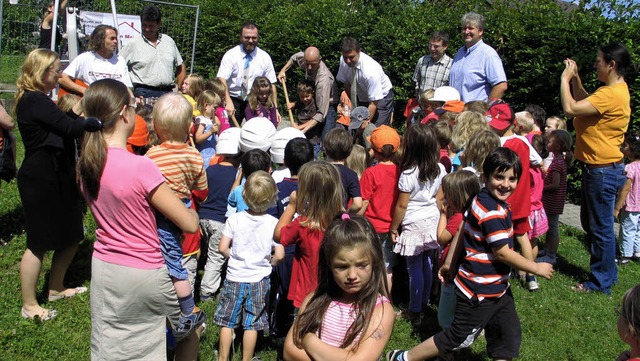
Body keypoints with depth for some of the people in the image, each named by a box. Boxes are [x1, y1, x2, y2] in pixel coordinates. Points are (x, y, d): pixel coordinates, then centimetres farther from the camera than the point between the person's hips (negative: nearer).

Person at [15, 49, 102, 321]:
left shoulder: (36, 100, 14)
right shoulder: (34, 101, -19)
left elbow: (60, 127, 13)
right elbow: (70, 129, -25)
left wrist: (77, 111, 3)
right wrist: (99, 120, -17)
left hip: (55, 176, 10)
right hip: (41, 180, -10)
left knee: (70, 236, 17)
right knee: (39, 244, 0)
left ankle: (56, 289, 33)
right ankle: (29, 305, 13)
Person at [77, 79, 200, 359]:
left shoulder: (86, 163, -5)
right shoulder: (140, 167, -24)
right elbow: (190, 224, -19)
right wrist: (190, 210, 3)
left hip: (104, 269, 6)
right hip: (146, 274, -6)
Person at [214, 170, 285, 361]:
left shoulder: (234, 219, -9)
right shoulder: (274, 223, -12)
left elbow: (223, 248, -8)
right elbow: (279, 255, -15)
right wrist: (268, 263, 5)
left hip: (234, 278, 1)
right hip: (259, 281, -1)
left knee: (227, 321, 15)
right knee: (252, 324, 11)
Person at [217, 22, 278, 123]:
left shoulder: (265, 57, 2)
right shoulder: (231, 55, -5)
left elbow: (271, 84, 2)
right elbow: (222, 79, -16)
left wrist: (275, 108, -8)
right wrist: (228, 102, -32)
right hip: (233, 100, -1)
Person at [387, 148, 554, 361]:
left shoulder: (482, 200, 3)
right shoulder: (492, 212, -26)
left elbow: (462, 231, 9)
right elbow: (502, 253, -23)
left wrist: (449, 263, 15)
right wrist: (536, 268, -11)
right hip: (479, 293, -9)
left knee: (509, 338, 16)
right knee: (457, 338, 6)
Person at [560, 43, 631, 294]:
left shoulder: (611, 94, -22)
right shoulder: (614, 90, 11)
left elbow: (570, 108, -27)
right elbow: (585, 102, 22)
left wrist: (565, 78, -13)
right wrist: (575, 78, 12)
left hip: (603, 171, -11)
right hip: (596, 168, 11)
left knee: (601, 228, 2)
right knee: (590, 223, 21)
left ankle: (602, 283, 16)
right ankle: (606, 273, 36)